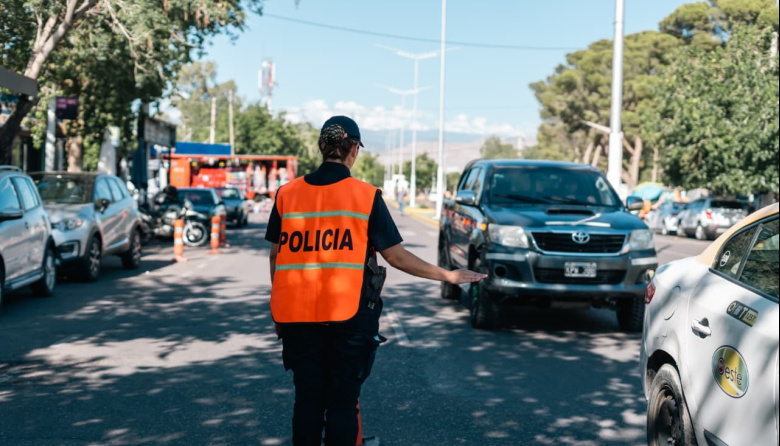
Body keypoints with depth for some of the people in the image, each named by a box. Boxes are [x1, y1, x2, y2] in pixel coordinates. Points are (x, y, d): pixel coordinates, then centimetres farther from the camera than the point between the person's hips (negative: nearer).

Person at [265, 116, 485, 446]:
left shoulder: (287, 193, 3)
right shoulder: (367, 196, -4)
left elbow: (275, 255, 9)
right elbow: (397, 257, -3)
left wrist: (278, 305, 21)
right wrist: (448, 276, 7)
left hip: (297, 314, 3)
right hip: (348, 314, -2)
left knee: (307, 398, 13)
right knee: (342, 401, 8)